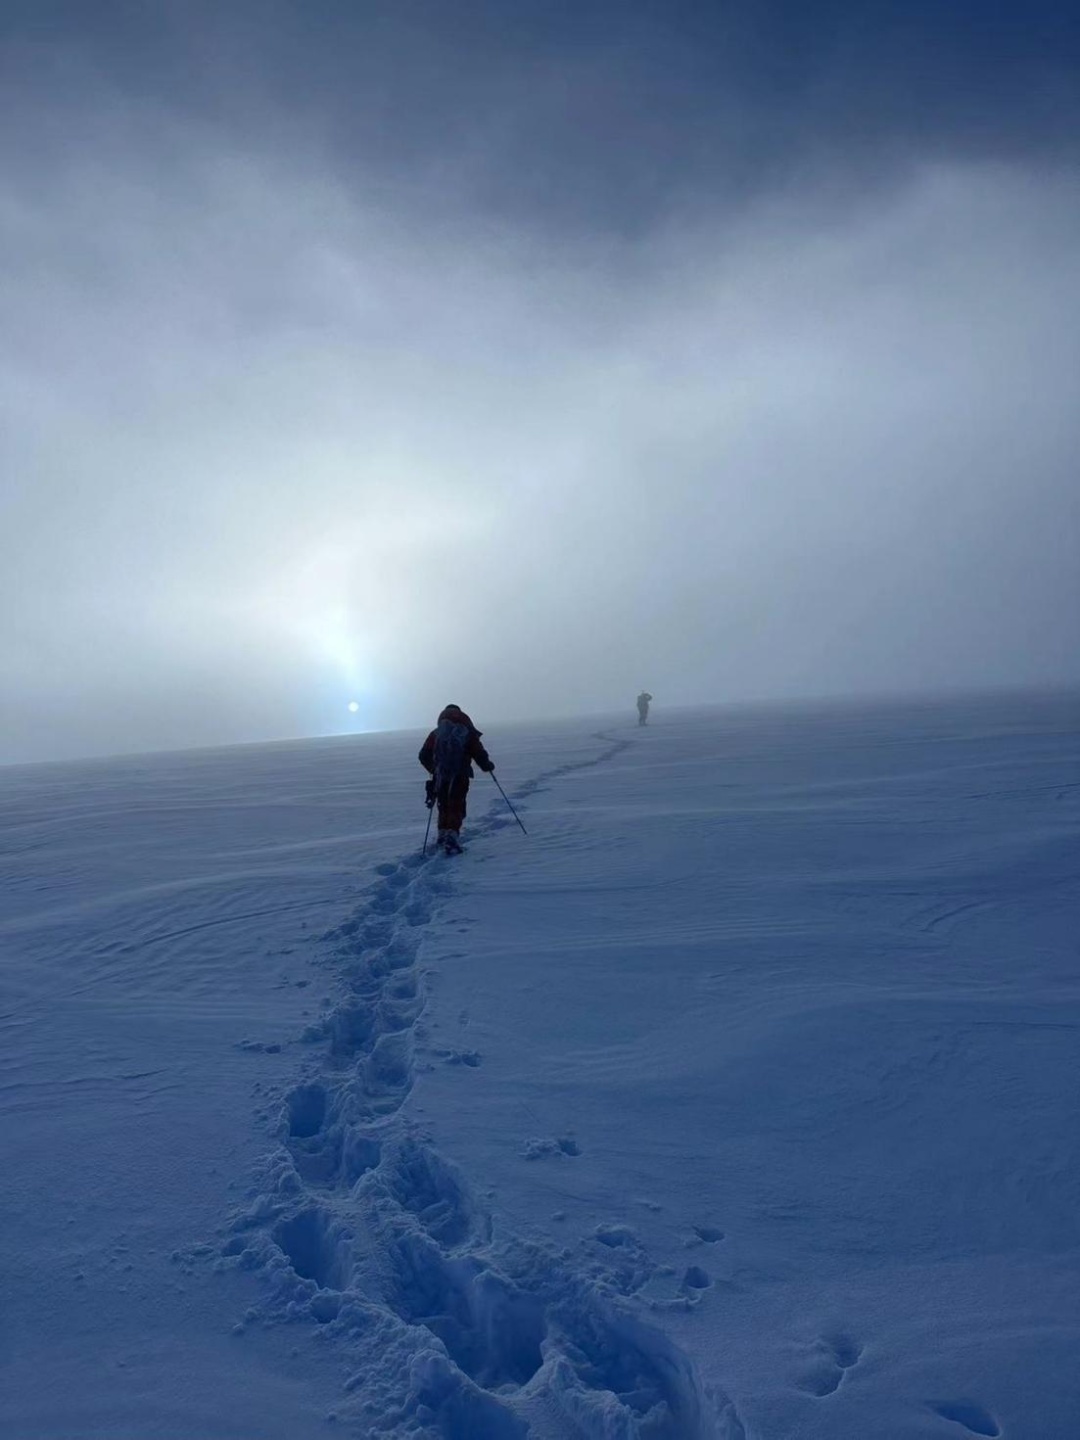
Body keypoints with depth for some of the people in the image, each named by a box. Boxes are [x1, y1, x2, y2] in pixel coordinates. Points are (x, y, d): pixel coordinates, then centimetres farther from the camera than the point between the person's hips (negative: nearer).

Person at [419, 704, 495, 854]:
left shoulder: (436, 733, 10)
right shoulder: (468, 733, 2)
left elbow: (424, 756, 8)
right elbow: (479, 754, -2)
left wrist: (433, 769, 25)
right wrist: (487, 766, 17)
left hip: (440, 777, 3)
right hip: (459, 778, -3)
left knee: (444, 806, 20)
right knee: (456, 808, -1)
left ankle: (443, 835, 22)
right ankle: (452, 834, -18)